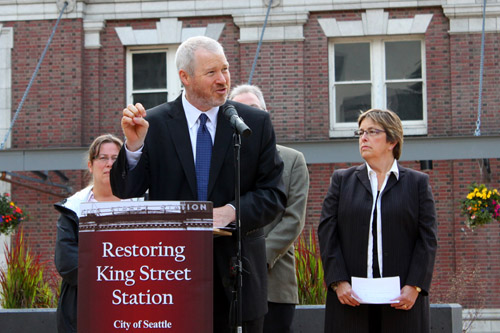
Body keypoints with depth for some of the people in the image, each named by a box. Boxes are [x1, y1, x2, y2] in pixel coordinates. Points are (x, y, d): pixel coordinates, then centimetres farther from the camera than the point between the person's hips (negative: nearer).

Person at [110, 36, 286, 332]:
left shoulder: (255, 123, 5)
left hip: (237, 274, 1)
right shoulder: (155, 124, 2)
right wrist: (133, 144, -19)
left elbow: (274, 195, 2)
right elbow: (125, 192, -2)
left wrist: (231, 211, -16)